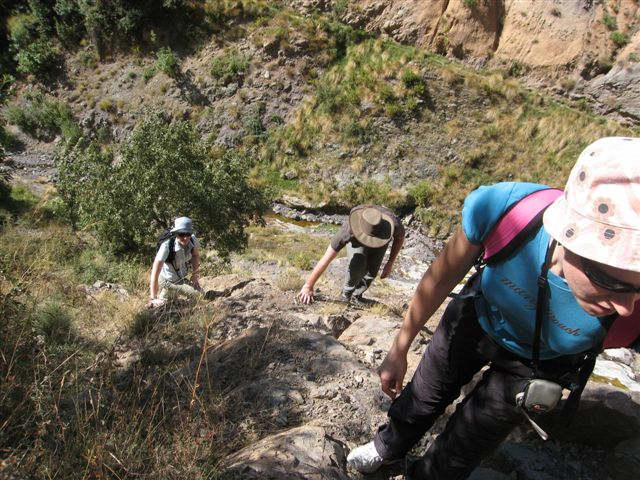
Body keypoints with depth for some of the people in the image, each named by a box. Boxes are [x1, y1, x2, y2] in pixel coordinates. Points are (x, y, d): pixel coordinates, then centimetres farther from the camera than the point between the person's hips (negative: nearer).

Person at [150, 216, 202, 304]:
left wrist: (195, 275, -4)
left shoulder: (193, 240, -21)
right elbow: (155, 272, -36)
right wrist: (153, 298, -37)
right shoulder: (167, 246, -35)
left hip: (181, 279, 5)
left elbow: (195, 255, 4)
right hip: (166, 281, -5)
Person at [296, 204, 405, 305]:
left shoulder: (394, 224, -41)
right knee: (357, 266, -25)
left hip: (382, 237, 2)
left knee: (371, 271, -12)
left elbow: (400, 237, -13)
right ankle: (347, 293, 5)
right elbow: (326, 259, -39)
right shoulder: (348, 229, -45)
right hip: (355, 237, -2)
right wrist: (308, 286, -35)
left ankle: (356, 295, 17)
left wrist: (390, 263, -15)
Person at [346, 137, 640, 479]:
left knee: (460, 450, 16)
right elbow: (441, 278, -20)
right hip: (475, 317, 1)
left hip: (536, 364, -1)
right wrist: (399, 350, -7)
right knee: (423, 396, 26)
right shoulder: (504, 207, -38)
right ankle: (388, 446, 59)